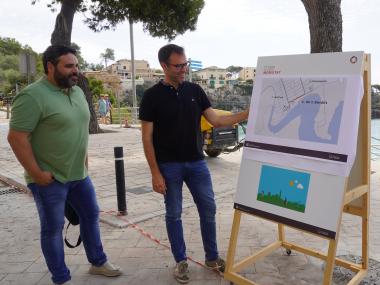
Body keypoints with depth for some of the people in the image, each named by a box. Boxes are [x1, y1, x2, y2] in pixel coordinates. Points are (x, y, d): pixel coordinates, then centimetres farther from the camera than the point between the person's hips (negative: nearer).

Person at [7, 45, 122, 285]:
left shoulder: (77, 92, 7)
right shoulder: (33, 96, -18)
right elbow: (16, 137, -20)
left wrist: (84, 159, 14)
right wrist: (36, 173, -19)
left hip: (79, 175, 8)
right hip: (50, 179, -8)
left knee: (91, 215, 17)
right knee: (53, 228, 7)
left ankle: (98, 262, 36)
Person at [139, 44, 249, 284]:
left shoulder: (195, 90, 4)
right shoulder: (153, 96, -8)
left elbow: (216, 121, 4)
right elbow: (147, 137, -8)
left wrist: (247, 114, -8)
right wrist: (155, 173, -12)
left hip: (197, 163, 4)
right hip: (169, 166, -3)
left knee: (208, 209, 9)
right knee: (174, 214, 8)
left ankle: (212, 257, 28)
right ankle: (181, 261, 26)